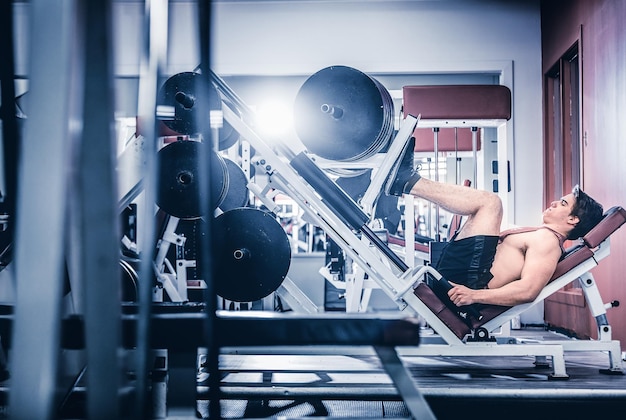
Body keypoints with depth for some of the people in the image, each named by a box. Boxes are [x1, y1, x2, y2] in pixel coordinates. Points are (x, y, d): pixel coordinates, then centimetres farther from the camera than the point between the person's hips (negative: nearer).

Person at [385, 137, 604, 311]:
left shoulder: (547, 241, -8)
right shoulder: (542, 238, 24)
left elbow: (528, 290, -23)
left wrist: (474, 295, -30)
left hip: (462, 281, -10)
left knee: (490, 202, -13)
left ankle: (409, 182, -9)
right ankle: (408, 181, 11)